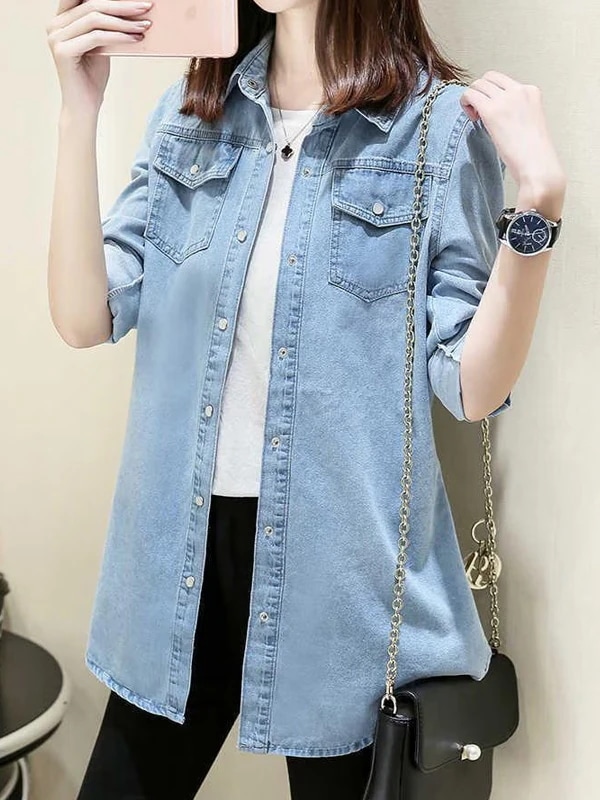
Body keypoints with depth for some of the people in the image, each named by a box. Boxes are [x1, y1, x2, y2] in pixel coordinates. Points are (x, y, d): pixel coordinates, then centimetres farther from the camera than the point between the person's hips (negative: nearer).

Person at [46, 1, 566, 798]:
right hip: (187, 543, 4)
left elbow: (471, 386, -12)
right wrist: (80, 111, -12)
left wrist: (540, 197, -23)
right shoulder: (190, 111, 4)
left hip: (345, 555, -3)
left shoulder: (444, 128, -9)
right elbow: (85, 318, -4)